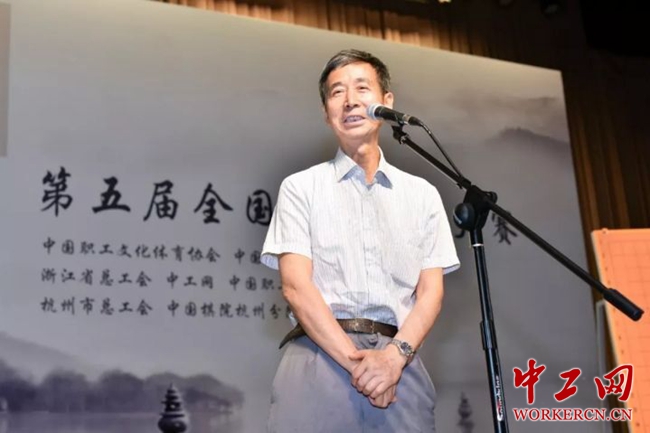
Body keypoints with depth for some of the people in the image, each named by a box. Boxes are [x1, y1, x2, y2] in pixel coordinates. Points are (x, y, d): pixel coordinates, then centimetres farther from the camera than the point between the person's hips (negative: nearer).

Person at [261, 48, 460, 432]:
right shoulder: (300, 188, 8)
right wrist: (355, 359, -12)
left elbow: (431, 291, 7)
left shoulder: (422, 194, 14)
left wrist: (396, 354, -11)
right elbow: (295, 286, -2)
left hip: (399, 364, 2)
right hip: (319, 357, -1)